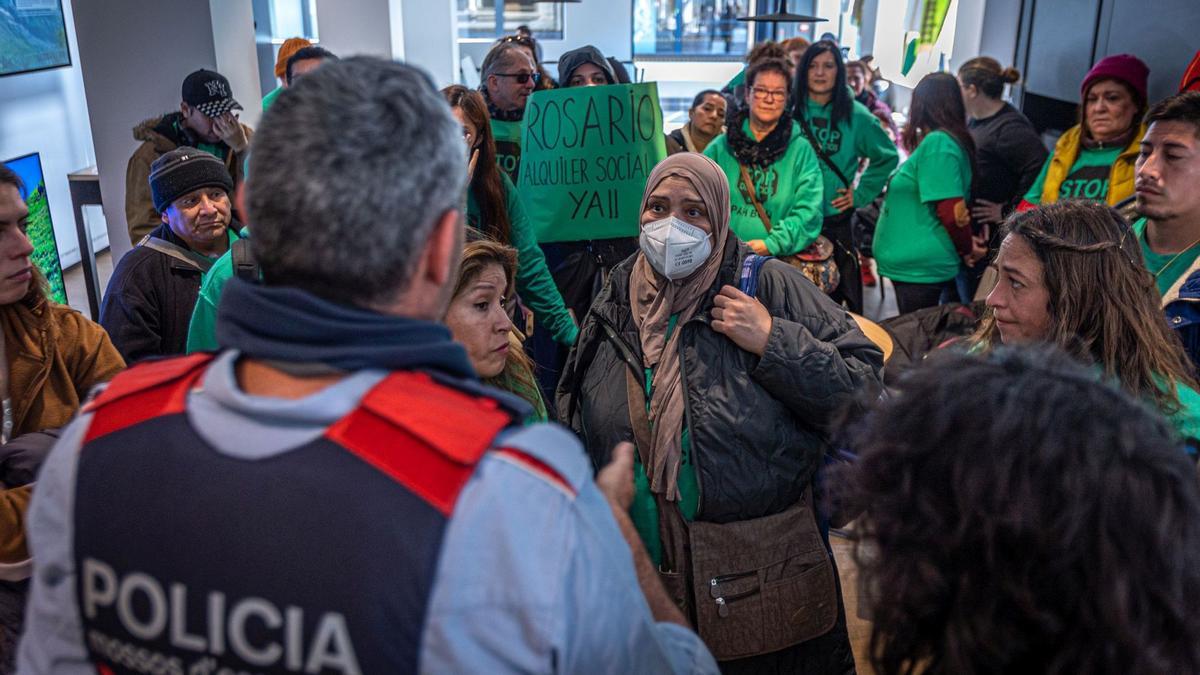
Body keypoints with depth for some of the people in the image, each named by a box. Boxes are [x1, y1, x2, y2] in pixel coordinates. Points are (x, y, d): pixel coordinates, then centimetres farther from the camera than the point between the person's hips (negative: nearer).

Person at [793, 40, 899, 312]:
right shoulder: (790, 110, 2)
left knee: (833, 296, 5)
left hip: (835, 219, 0)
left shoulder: (855, 115, 3)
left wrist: (860, 193, 5)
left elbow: (887, 156, 14)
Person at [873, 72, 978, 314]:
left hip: (920, 266, -10)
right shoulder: (937, 141, 13)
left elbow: (953, 210, -20)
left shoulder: (937, 143, -17)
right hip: (914, 263, 10)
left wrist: (967, 248, -6)